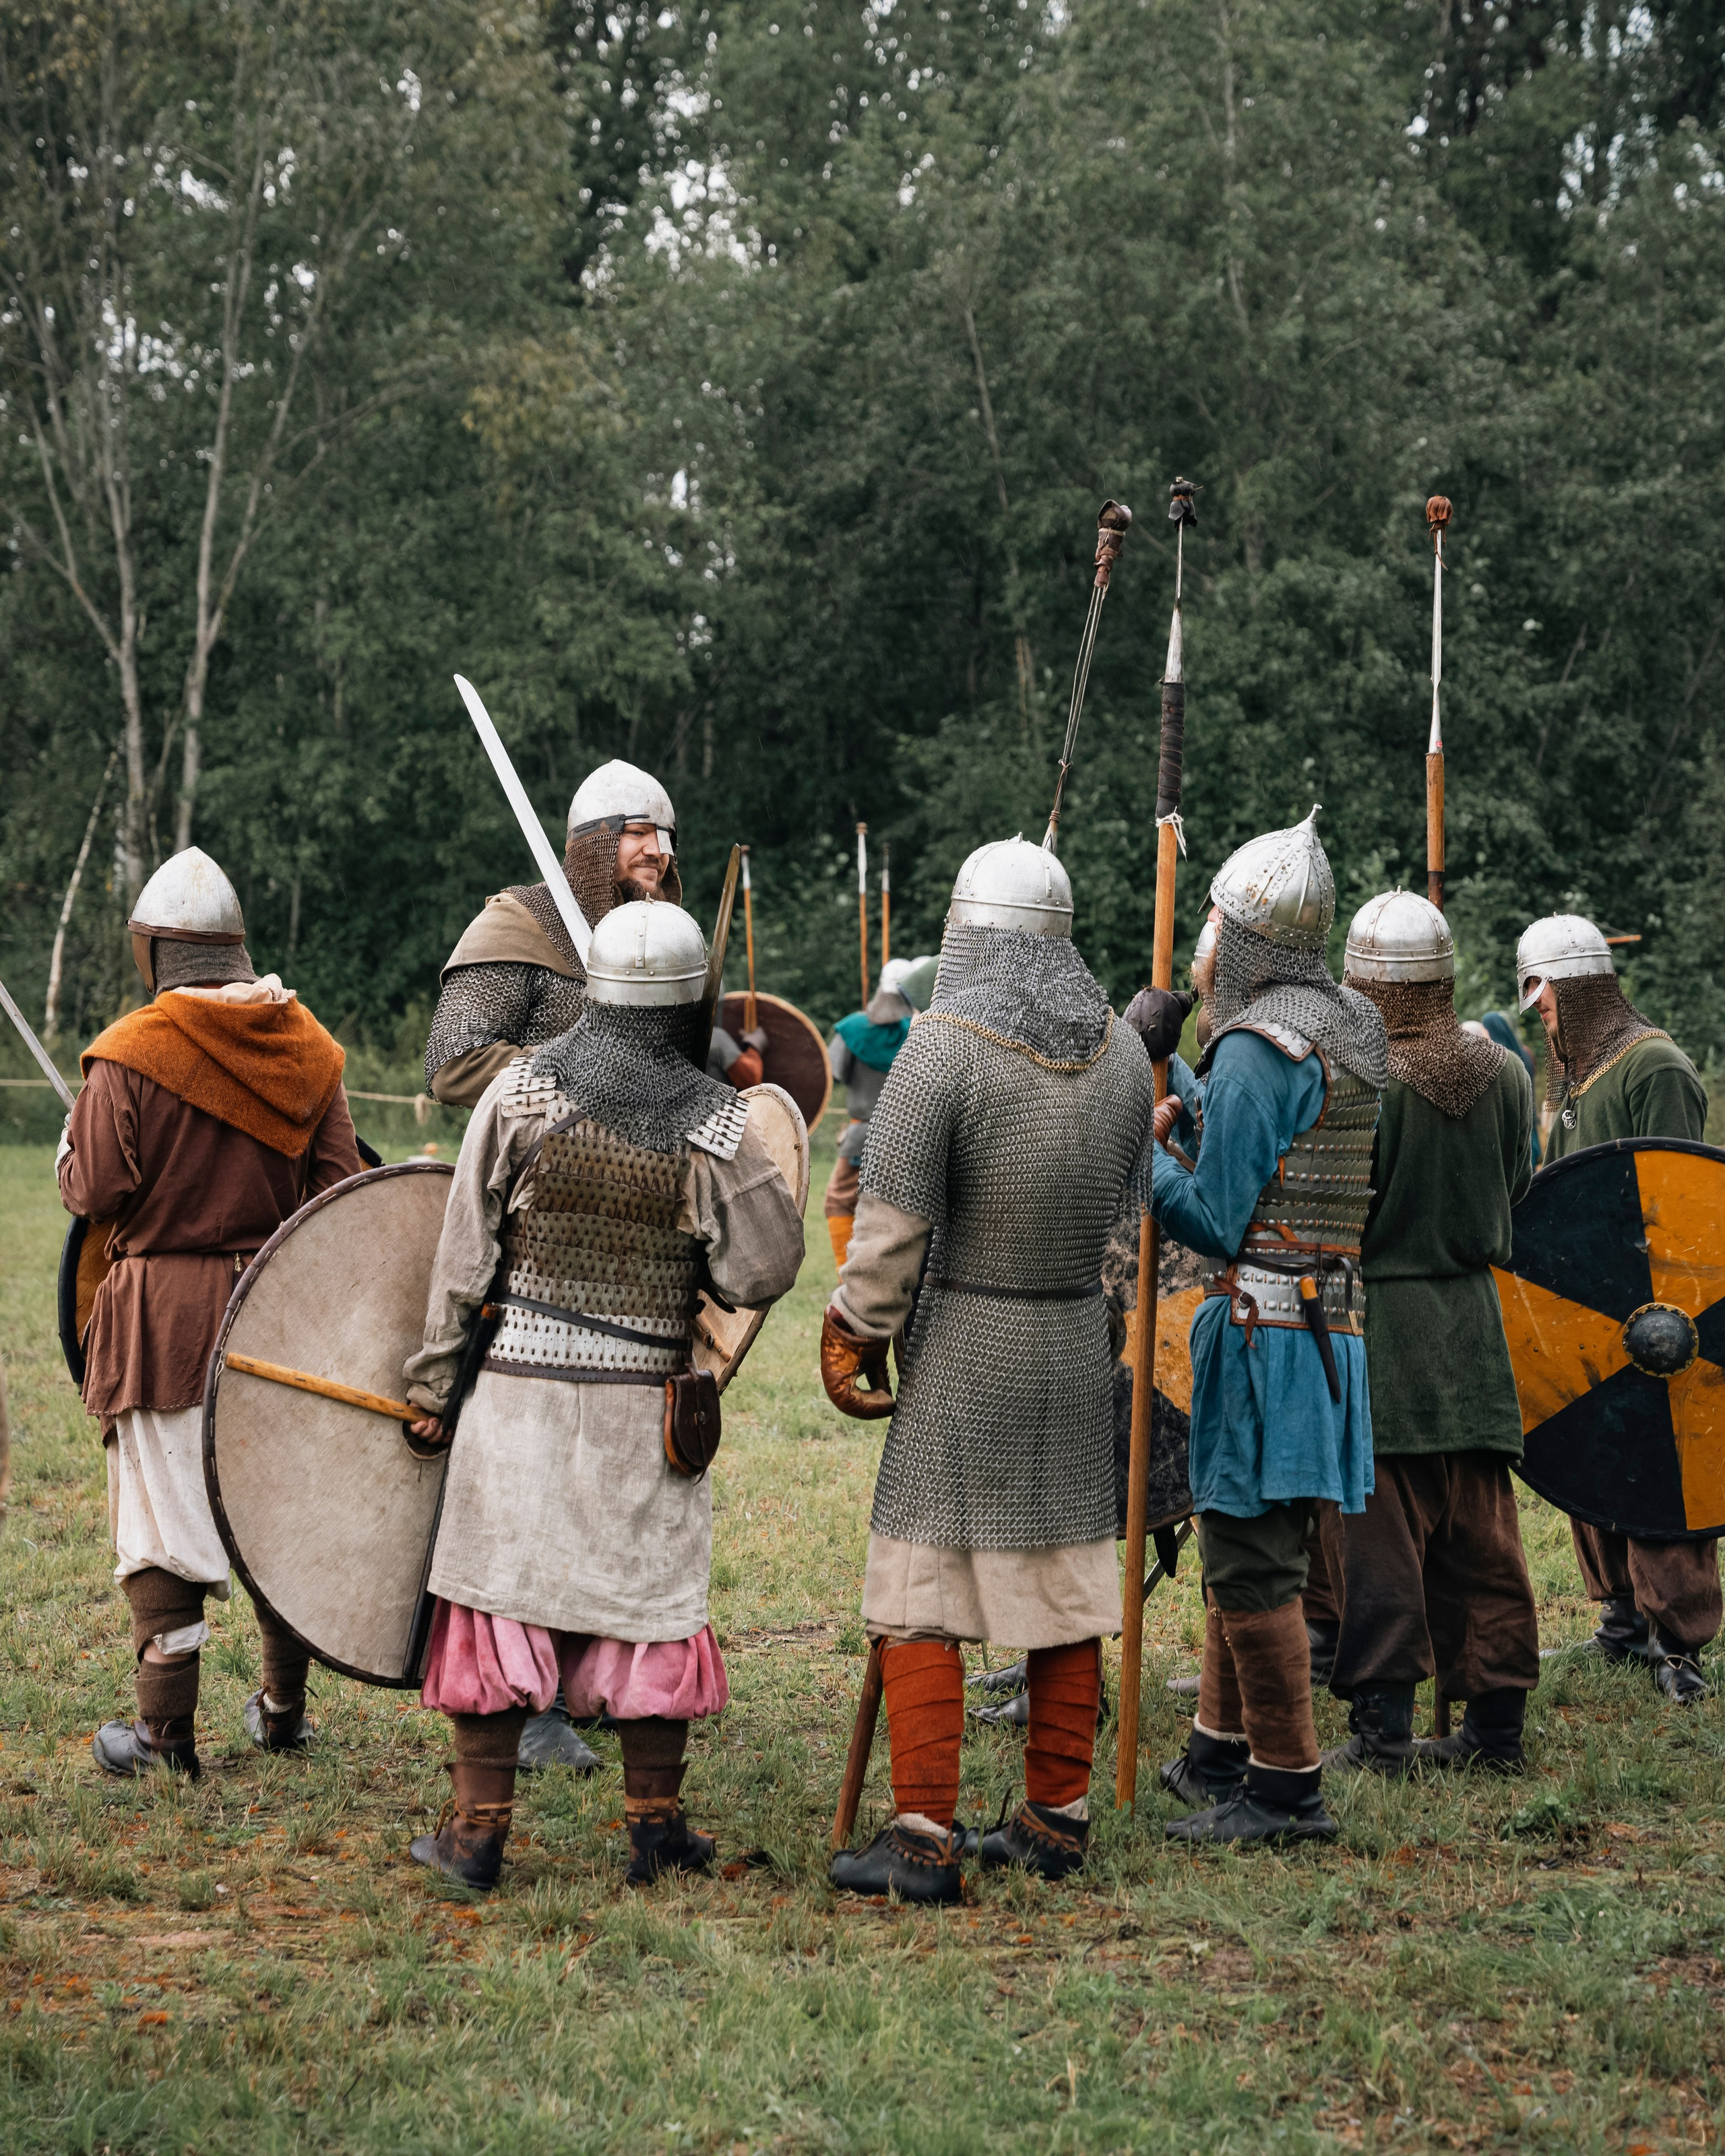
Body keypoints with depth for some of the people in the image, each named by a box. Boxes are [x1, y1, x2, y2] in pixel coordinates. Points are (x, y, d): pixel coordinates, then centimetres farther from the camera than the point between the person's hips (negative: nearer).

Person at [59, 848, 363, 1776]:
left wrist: (72, 1138, 8)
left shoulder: (130, 1053, -11)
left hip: (163, 1315, -4)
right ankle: (284, 1709, 25)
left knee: (163, 1520, 3)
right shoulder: (305, 1048, 2)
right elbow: (339, 1186, 1)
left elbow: (95, 1193, -12)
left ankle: (165, 1731, 6)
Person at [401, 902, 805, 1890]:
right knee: (655, 1602, 11)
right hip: (645, 1404, 0)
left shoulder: (519, 1090, -4)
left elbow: (466, 1255, -1)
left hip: (519, 1387, 1)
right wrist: (763, 1153, 9)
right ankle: (657, 1824, 18)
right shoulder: (717, 1123, -8)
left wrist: (434, 1381, 6)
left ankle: (478, 1827, 8)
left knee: (498, 1590, 6)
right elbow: (762, 1273, -5)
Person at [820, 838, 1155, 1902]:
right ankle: (1058, 1817, 21)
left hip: (966, 1346, -6)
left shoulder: (945, 1046, -16)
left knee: (921, 1595, -1)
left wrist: (856, 1333, -3)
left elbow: (893, 1220, -15)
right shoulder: (1123, 1050, 3)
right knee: (1069, 1582, 13)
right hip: (1080, 1346, 6)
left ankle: (923, 1839, -4)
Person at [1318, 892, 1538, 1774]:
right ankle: (1495, 1723, 16)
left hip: (1373, 1327, -5)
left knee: (1378, 1535, 0)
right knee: (1480, 1534, 11)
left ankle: (1382, 1727, 2)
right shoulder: (1504, 1073, 2)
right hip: (1473, 1327, 5)